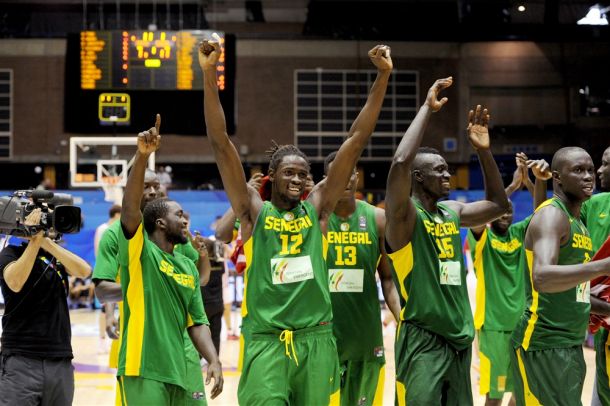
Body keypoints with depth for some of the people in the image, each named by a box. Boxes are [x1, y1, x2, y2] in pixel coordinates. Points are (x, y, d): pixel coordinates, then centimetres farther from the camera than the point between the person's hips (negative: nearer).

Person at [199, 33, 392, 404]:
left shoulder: (318, 208, 9)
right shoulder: (254, 211, 4)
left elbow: (357, 141, 6)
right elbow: (220, 143, -3)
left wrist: (383, 76, 2)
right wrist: (209, 74, -11)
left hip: (317, 339, 3)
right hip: (266, 341, -3)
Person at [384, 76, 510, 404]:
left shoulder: (452, 213, 12)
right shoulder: (403, 215, -10)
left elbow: (499, 205, 24)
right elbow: (400, 164, -28)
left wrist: (484, 152, 11)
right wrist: (427, 108, -20)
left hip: (460, 340, 8)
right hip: (422, 342, -8)